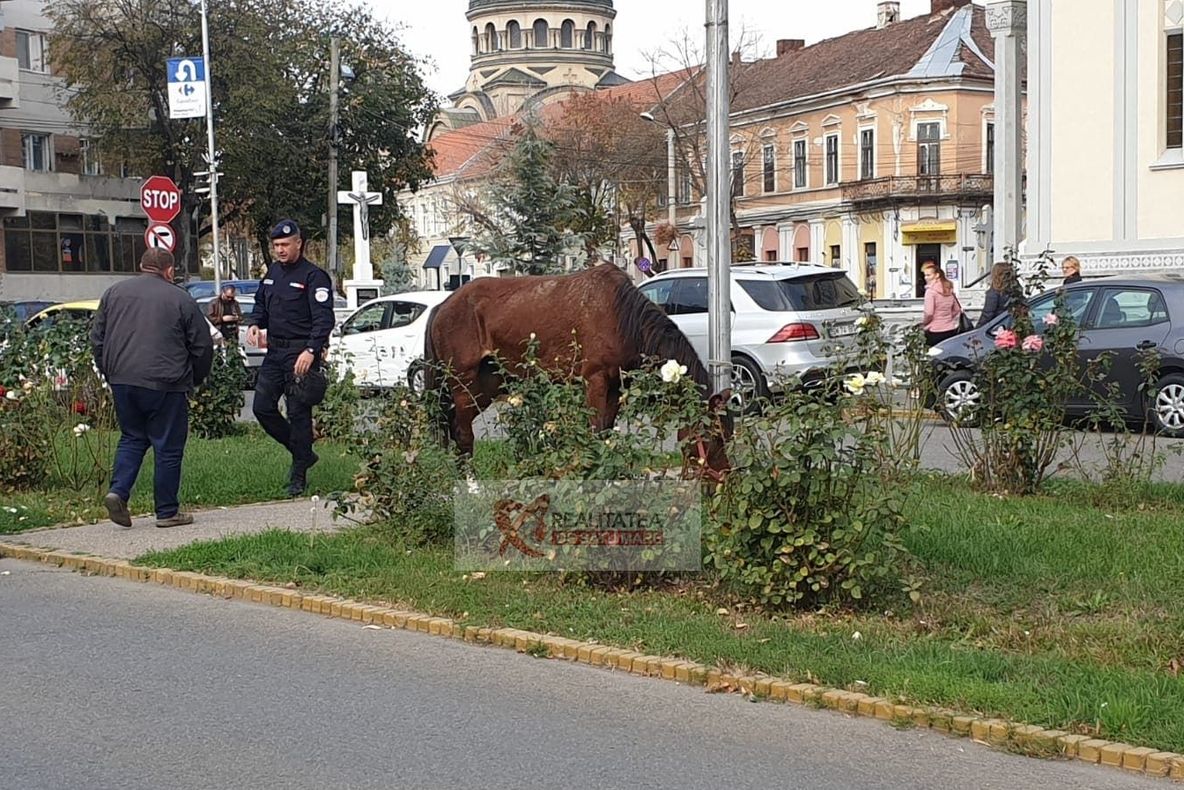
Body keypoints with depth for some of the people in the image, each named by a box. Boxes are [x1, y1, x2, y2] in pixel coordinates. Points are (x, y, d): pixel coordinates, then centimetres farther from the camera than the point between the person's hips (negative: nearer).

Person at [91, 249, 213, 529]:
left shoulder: (114, 293, 11)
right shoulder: (180, 299, 0)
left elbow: (97, 339, 13)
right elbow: (203, 346, 3)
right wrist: (194, 380, 17)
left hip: (121, 381, 4)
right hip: (165, 384, -4)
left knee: (132, 438, 19)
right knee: (168, 447, 4)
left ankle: (118, 491, 0)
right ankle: (167, 512, 8)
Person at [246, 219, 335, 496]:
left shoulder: (313, 276, -9)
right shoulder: (273, 272, 14)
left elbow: (324, 318, -17)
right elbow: (261, 304, 25)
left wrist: (310, 351, -28)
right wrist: (254, 323, 2)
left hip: (301, 354, -8)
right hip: (275, 352, 8)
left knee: (298, 414, -4)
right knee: (262, 407, 6)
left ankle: (298, 477, 6)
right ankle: (302, 453, 22)